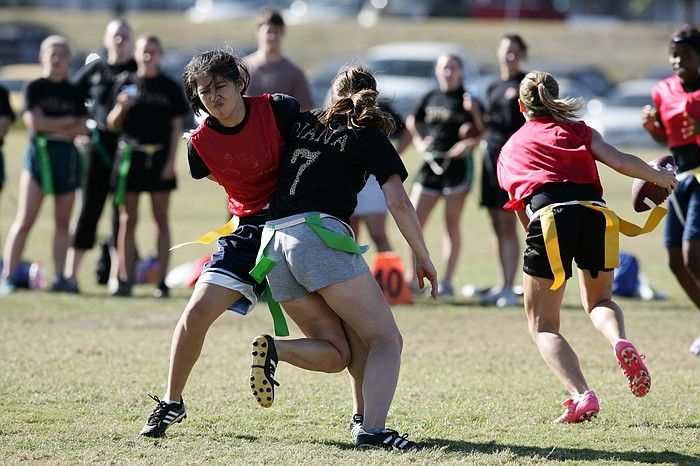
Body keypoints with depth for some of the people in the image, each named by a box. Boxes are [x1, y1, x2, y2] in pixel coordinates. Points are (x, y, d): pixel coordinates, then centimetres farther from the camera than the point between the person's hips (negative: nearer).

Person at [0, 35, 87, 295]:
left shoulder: (73, 92, 12)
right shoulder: (35, 88, 3)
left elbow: (83, 130, 5)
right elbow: (33, 121, -10)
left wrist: (51, 126, -7)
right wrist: (68, 121, -4)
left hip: (68, 156, 4)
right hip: (38, 155, -4)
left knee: (63, 221, 4)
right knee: (25, 220, -9)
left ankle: (60, 278, 8)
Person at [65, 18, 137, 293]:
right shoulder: (94, 70, 7)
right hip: (99, 144, 0)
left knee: (123, 213, 3)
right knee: (90, 208, -2)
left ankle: (117, 276, 8)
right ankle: (70, 273, 0)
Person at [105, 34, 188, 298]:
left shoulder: (169, 87, 5)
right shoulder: (125, 84, 7)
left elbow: (177, 127, 5)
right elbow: (112, 125, 9)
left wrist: (170, 161, -4)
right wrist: (121, 107, -11)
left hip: (159, 157, -1)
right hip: (131, 155, 1)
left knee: (161, 219, 0)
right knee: (127, 219, 1)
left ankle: (161, 281, 2)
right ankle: (125, 280, 4)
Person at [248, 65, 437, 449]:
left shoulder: (302, 125, 19)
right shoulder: (370, 138, 6)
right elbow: (398, 203, -2)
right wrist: (422, 256, 6)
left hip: (273, 242, 6)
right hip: (320, 237, -5)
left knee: (336, 353, 15)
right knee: (385, 340, 0)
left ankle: (273, 349, -12)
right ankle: (372, 429, -21)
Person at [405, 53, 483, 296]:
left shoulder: (467, 100, 0)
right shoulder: (430, 98, 11)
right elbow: (412, 123, 25)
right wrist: (419, 142, 10)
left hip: (457, 165, -4)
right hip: (431, 164, 4)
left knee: (452, 225, 1)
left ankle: (447, 281, 6)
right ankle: (413, 279, 6)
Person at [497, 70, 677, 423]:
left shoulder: (509, 149, 27)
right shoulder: (577, 130, 24)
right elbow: (620, 162, 10)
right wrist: (659, 176, 26)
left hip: (549, 217, -2)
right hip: (594, 212, 2)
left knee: (543, 325, 10)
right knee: (599, 300, 26)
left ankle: (581, 396, -14)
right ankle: (620, 341, -9)